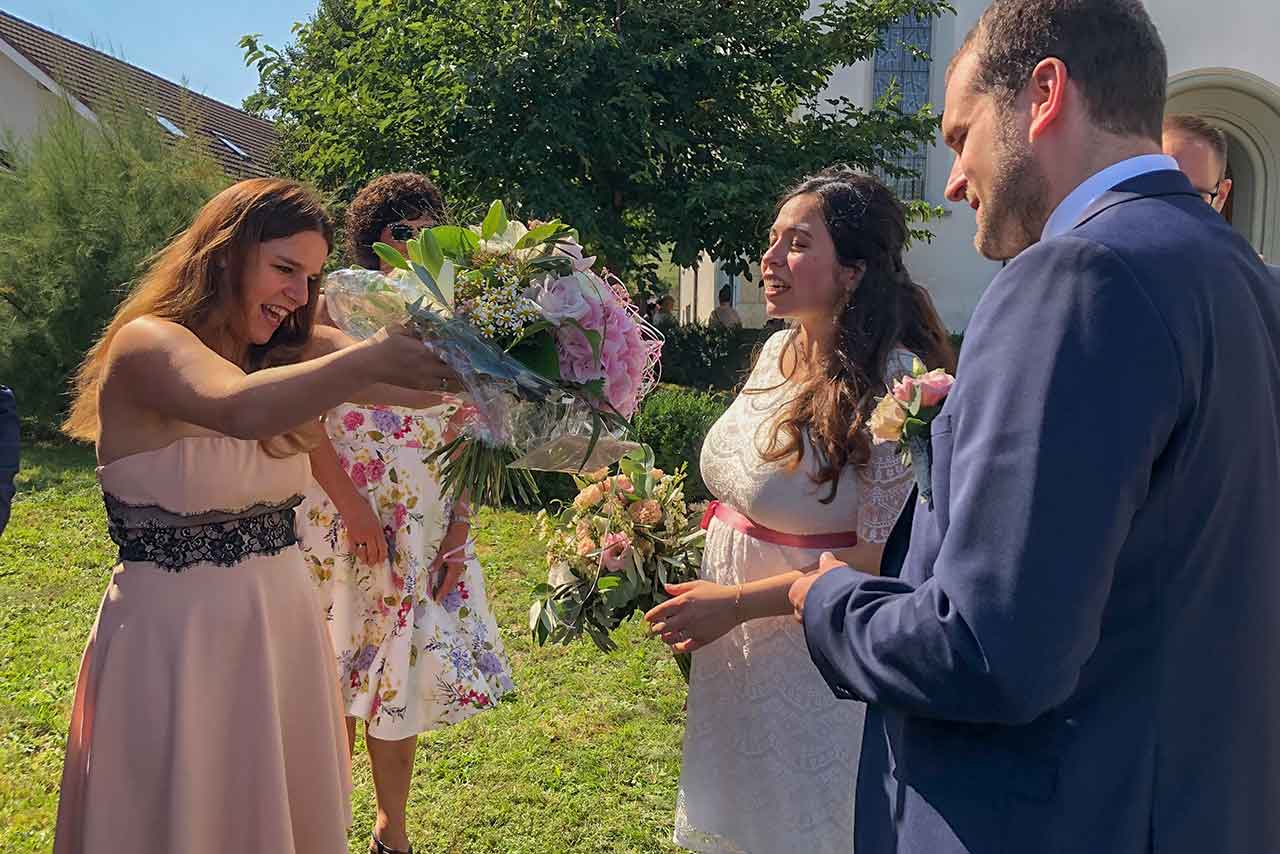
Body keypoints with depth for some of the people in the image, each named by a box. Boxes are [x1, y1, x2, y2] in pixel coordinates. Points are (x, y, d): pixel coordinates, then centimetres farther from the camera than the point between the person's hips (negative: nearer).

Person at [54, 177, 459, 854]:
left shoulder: (279, 359, 7)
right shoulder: (146, 344, -15)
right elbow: (239, 410, -38)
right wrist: (371, 358, -50)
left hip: (285, 627, 7)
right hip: (177, 639, -6)